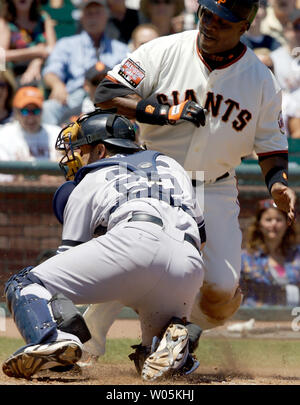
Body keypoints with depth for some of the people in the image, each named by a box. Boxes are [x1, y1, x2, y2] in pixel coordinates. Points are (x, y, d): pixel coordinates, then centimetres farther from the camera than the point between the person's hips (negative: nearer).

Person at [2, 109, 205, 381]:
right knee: (154, 362, 24)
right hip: (190, 267, 4)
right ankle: (177, 338, -12)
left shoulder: (89, 182, 26)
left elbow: (69, 255, 22)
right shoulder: (170, 165, 38)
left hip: (135, 244, -4)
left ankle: (50, 338, -27)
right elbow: (200, 236, 33)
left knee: (24, 286, 6)